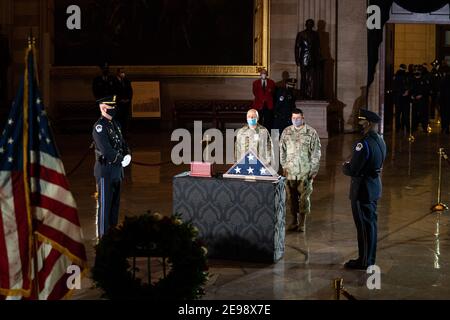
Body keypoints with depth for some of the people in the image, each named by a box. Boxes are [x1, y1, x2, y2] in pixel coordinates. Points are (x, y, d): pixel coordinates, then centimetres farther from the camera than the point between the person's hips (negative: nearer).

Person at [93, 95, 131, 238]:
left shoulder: (115, 124, 12)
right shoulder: (99, 126, -16)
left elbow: (122, 143, 15)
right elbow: (106, 150, -23)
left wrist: (128, 155, -4)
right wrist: (121, 159, -15)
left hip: (117, 169, 9)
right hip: (105, 170, -8)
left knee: (115, 203, 15)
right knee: (104, 204, -1)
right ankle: (103, 236, 6)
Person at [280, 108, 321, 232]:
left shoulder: (311, 132, -1)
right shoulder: (286, 132, 8)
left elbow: (316, 152, -1)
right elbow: (282, 151, 12)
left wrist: (314, 170, -5)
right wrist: (284, 166, 5)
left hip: (305, 171, -3)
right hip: (290, 171, 3)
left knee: (304, 197, -2)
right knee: (291, 196, 5)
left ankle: (302, 223, 7)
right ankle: (294, 221, 17)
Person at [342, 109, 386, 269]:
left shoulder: (364, 143, -24)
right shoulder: (380, 140, 6)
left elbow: (352, 170, -24)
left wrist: (344, 166, -2)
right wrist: (350, 164, 10)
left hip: (362, 189, -9)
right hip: (375, 185, 9)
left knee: (364, 225, 0)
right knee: (371, 223, 17)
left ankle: (364, 261, 9)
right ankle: (370, 258, 27)